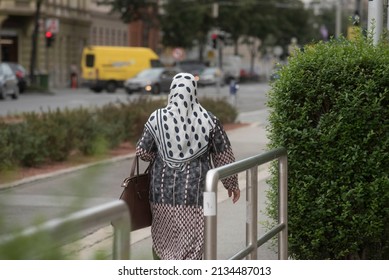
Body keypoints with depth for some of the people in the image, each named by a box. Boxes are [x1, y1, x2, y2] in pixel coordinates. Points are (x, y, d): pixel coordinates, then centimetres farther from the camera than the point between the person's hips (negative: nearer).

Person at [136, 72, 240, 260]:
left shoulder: (157, 119, -5)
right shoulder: (208, 120, -5)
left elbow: (142, 152, 2)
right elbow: (224, 155, 1)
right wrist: (232, 184, 14)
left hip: (164, 189, 1)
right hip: (195, 192, -1)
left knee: (163, 238, 17)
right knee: (191, 244, 4)